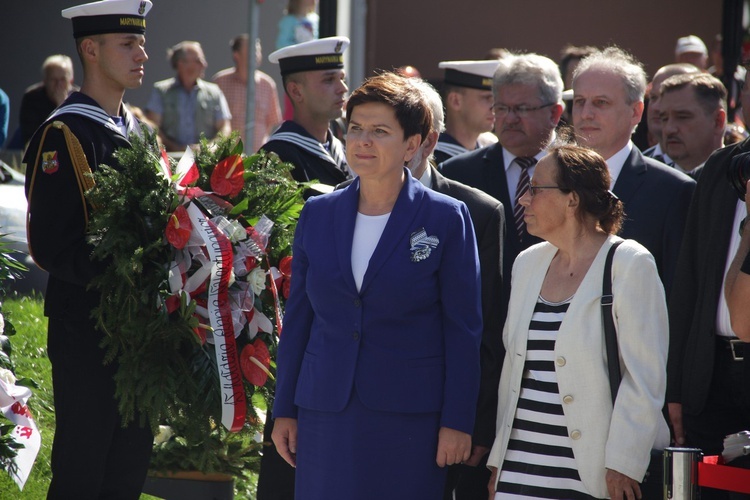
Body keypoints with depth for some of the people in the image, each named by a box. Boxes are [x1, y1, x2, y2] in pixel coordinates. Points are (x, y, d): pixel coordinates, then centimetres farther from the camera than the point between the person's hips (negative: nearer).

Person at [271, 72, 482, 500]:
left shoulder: (446, 218, -2)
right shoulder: (318, 214, 9)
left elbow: (463, 330, -2)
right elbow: (298, 318, 13)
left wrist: (457, 422, -7)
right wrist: (284, 412, 9)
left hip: (410, 417, -3)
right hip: (326, 413, 3)